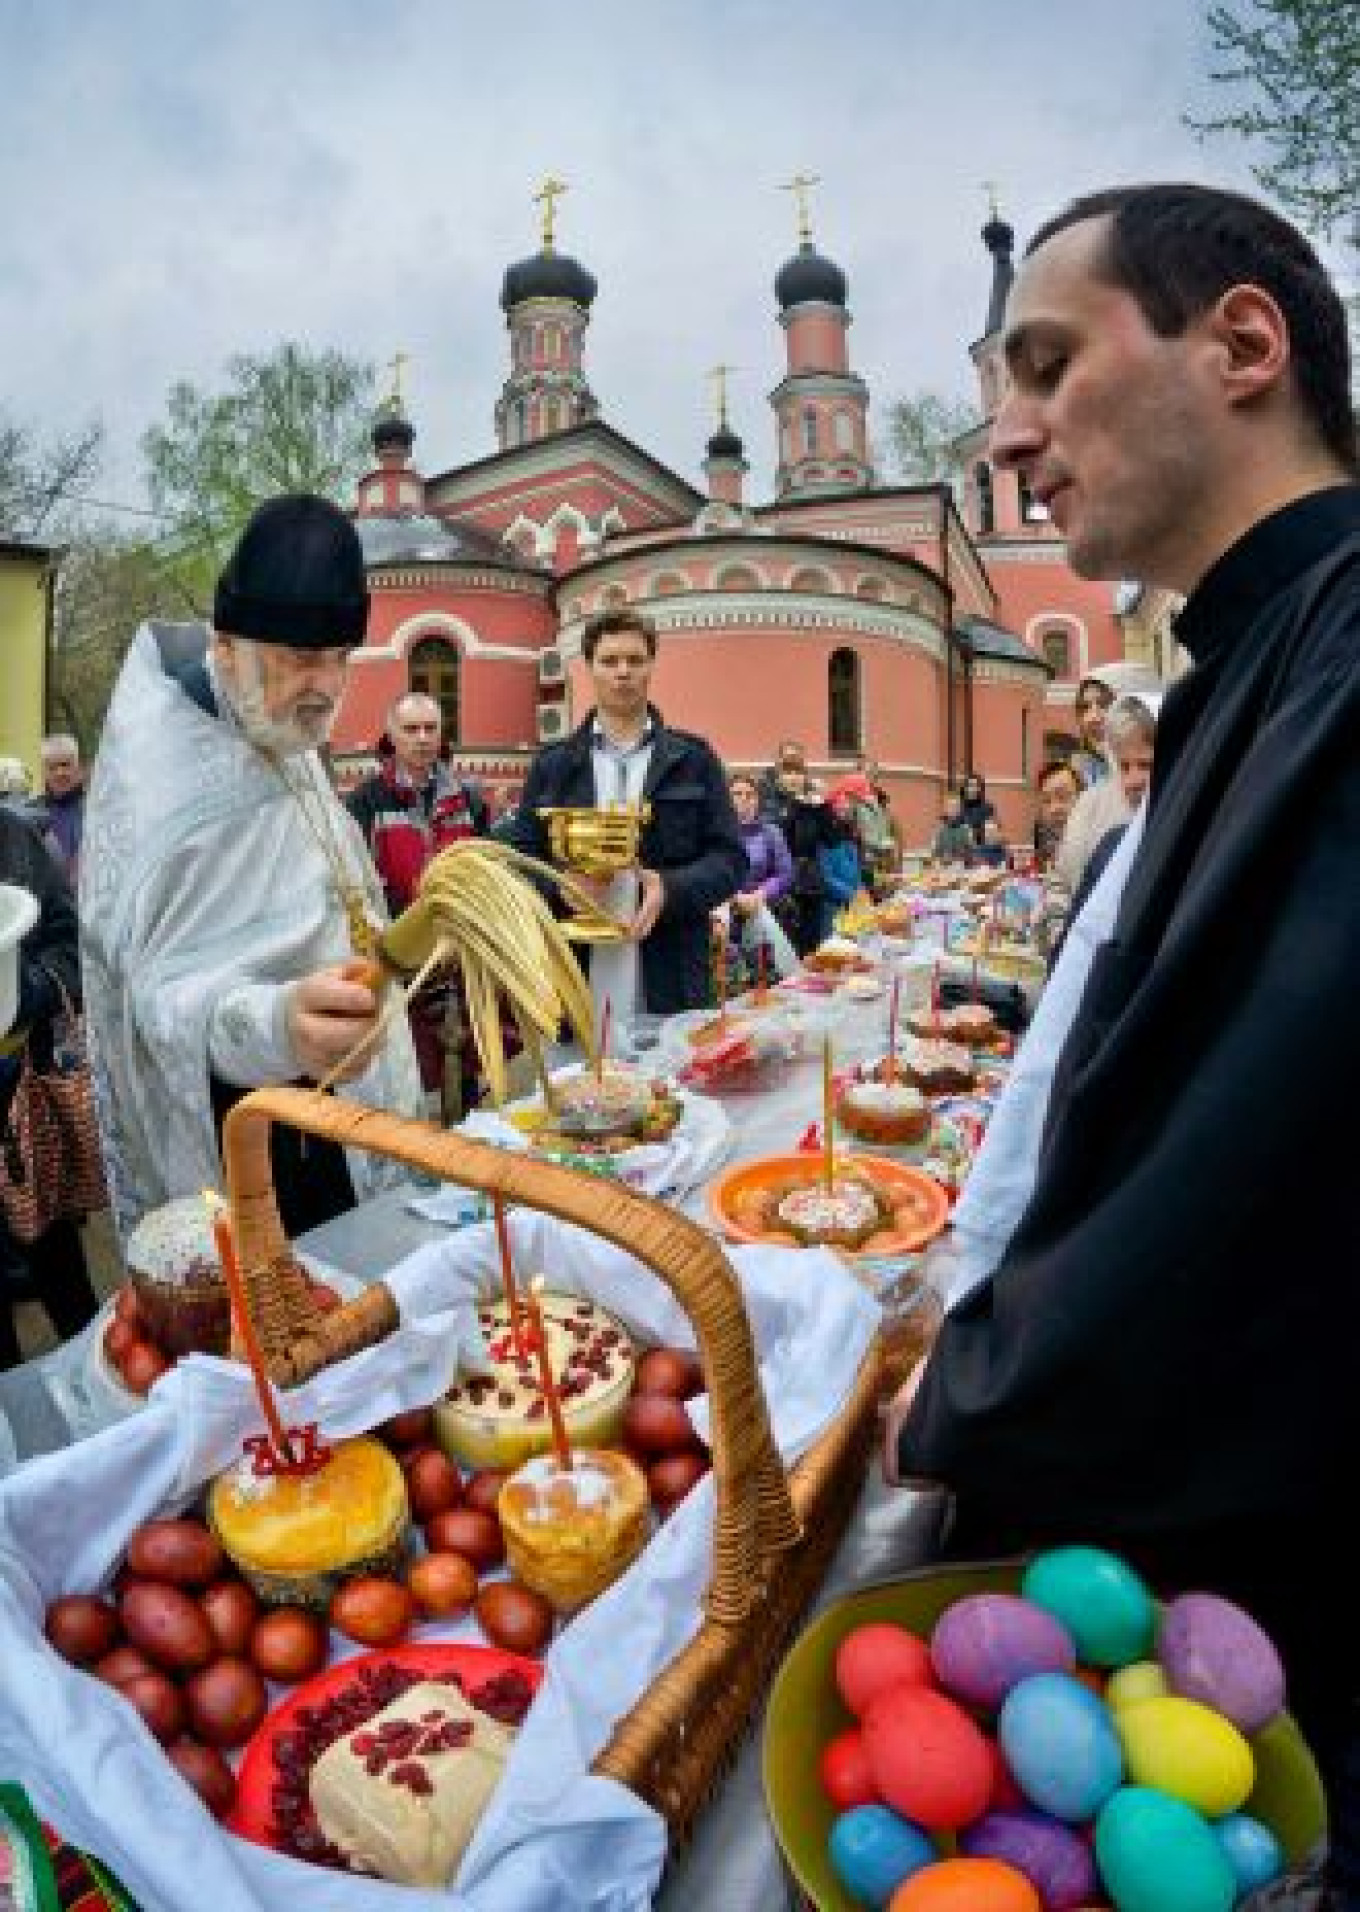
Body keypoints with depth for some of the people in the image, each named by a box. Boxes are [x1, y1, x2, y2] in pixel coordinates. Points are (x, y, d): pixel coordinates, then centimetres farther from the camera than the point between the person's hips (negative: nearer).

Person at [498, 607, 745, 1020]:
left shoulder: (693, 759, 8)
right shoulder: (552, 764, 12)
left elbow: (730, 859, 5)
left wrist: (671, 889, -14)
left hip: (671, 983, 0)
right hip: (574, 987, 1)